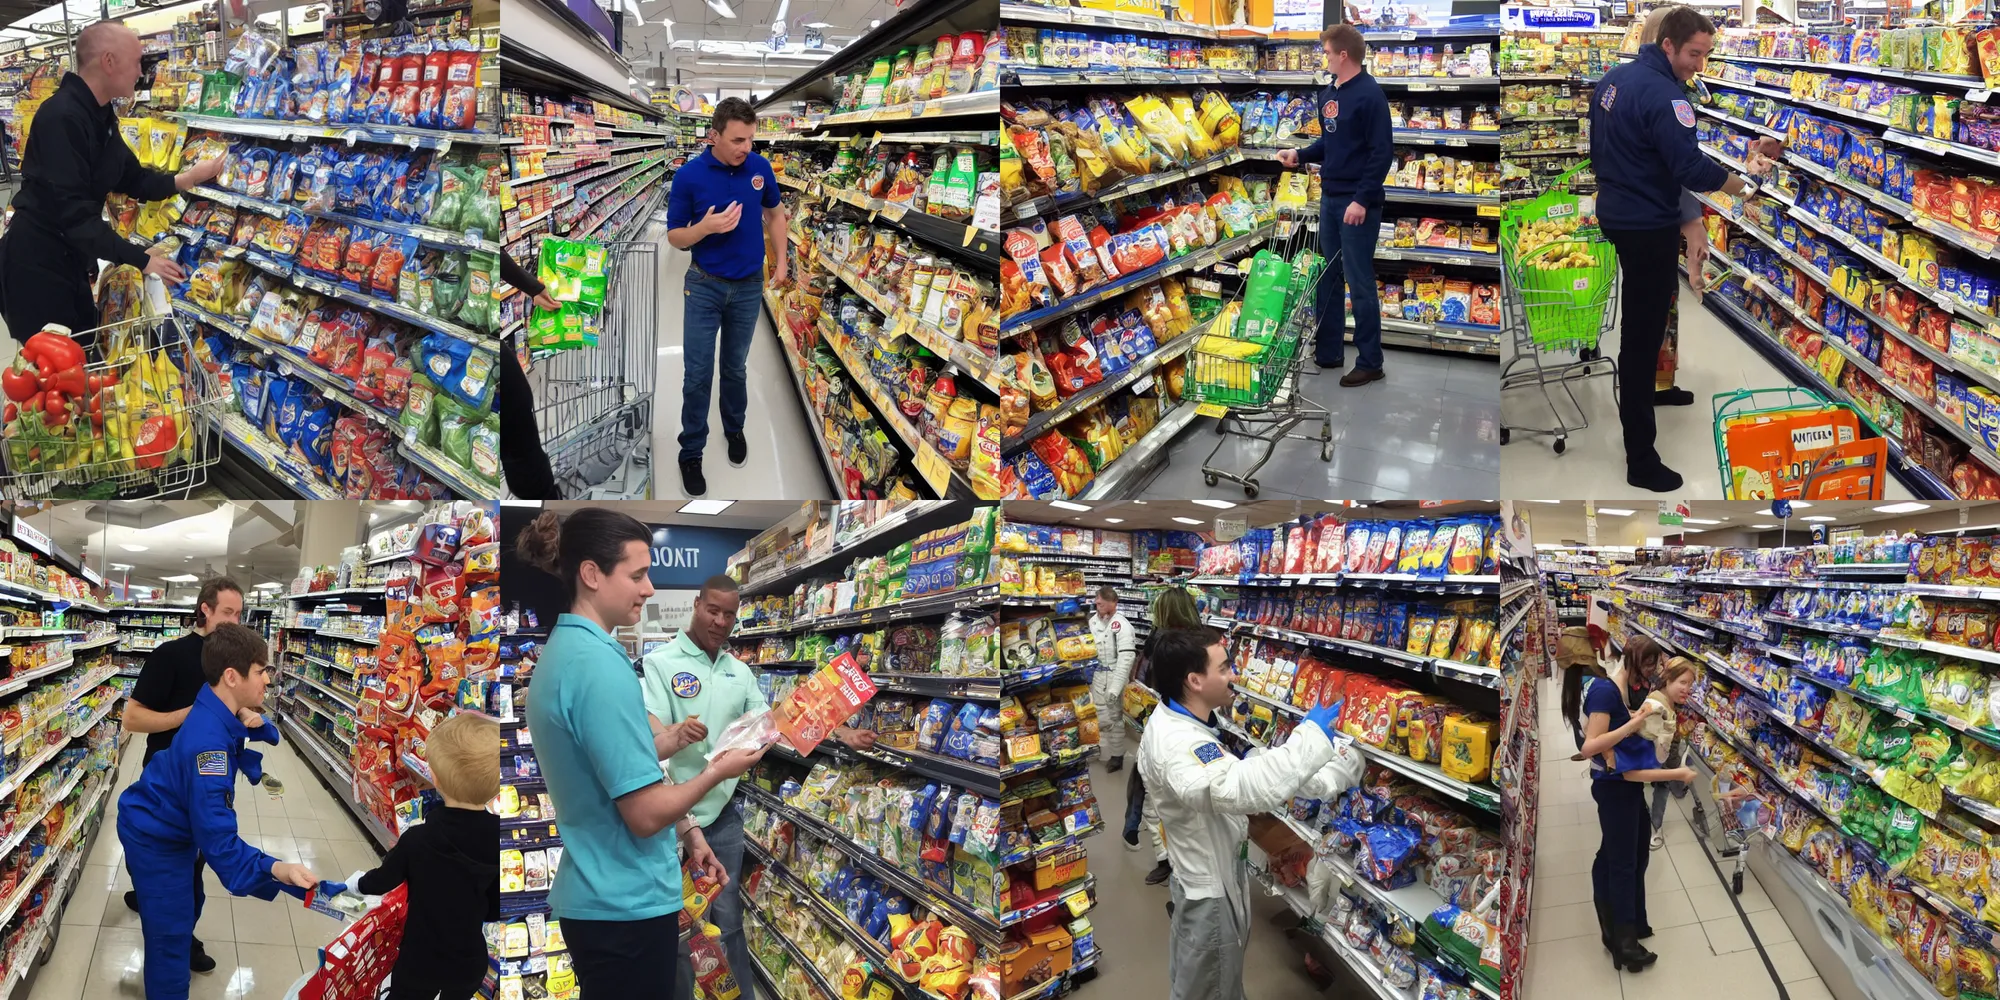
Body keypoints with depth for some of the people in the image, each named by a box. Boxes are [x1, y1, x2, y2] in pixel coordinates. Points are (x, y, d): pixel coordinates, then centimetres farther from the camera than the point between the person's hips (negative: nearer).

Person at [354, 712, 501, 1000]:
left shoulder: (417, 841, -24)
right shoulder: (496, 843, -18)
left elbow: (382, 881, -5)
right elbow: (496, 909, -7)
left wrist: (359, 883, 18)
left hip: (421, 961, -2)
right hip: (470, 962, 2)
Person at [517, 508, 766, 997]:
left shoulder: (562, 652, 9)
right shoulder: (600, 665, -21)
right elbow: (645, 814, -21)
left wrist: (684, 830, 18)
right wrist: (717, 772, -6)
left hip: (593, 898, 9)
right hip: (627, 904, -9)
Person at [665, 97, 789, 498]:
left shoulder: (760, 167, -6)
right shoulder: (689, 176, -15)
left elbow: (775, 213, 12)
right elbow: (675, 237, -8)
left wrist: (781, 261, 4)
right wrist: (706, 228, -28)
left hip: (749, 286, 3)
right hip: (704, 285, -2)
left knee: (734, 367, 17)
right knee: (698, 373, -2)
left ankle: (734, 428, 39)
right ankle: (691, 452, 9)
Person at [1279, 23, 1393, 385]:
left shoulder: (1370, 95, -14)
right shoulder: (1328, 93, 11)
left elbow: (1382, 152, -17)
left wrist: (1362, 199, -21)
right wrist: (1300, 155, 6)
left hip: (1357, 203, -8)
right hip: (1330, 198, 8)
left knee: (1360, 283, -3)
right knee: (1327, 277, 14)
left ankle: (1370, 362, 5)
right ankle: (1329, 351, 24)